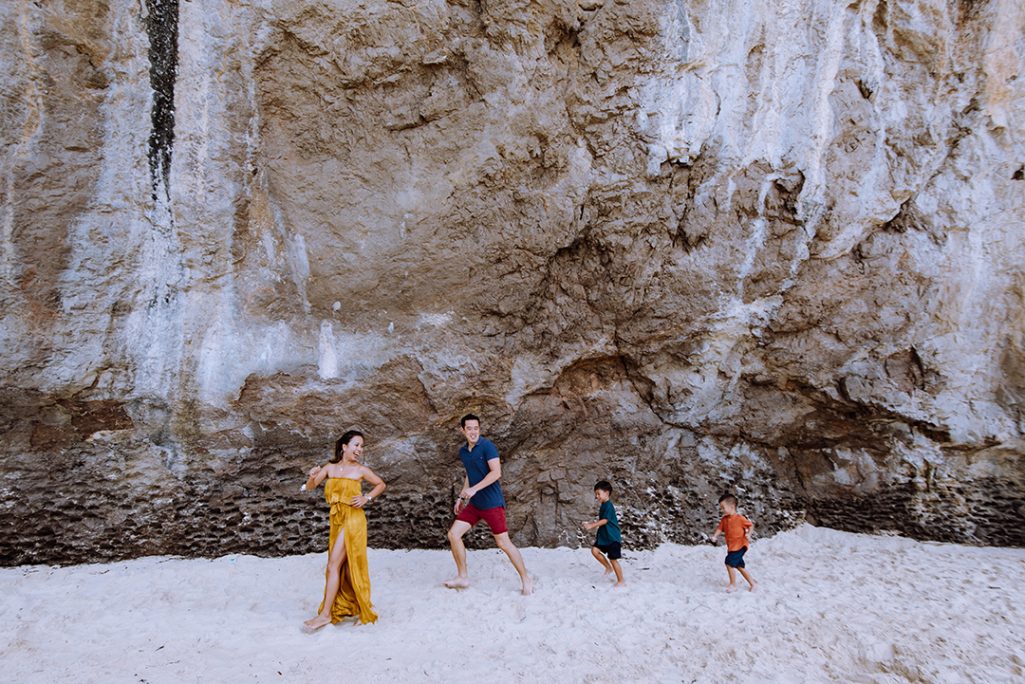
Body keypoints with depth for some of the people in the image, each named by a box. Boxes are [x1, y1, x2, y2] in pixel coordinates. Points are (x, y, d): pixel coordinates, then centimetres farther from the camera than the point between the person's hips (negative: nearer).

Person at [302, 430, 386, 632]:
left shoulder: (361, 470, -4)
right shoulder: (330, 467, 4)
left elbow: (381, 484, 9)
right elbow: (310, 487, 0)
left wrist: (367, 498, -6)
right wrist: (312, 477, -22)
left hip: (353, 520, -5)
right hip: (336, 520, 5)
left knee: (333, 565, -8)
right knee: (344, 567, 13)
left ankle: (325, 614, -3)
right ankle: (352, 606, 29)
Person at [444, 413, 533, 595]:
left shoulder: (487, 446, -13)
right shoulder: (463, 451, 10)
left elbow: (496, 472, -22)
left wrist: (474, 489, -24)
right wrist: (461, 497, 17)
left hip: (492, 503, -7)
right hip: (473, 503, 7)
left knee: (503, 543, -5)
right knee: (453, 534, 2)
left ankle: (525, 580, 10)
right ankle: (462, 577, 16)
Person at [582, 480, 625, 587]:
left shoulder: (608, 506, -18)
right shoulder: (602, 505, 11)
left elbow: (605, 520, -23)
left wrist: (592, 525, -27)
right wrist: (590, 524, 11)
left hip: (612, 537, -9)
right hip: (604, 536, 9)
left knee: (613, 559, -2)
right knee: (594, 550, -4)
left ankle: (621, 581, 11)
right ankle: (608, 567, 14)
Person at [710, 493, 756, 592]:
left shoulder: (740, 518, -14)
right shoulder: (724, 519, 5)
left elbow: (750, 525, -4)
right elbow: (720, 528, 4)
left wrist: (748, 534, -18)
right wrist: (715, 536, -13)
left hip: (740, 545, -8)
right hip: (731, 547, 8)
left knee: (729, 562, -16)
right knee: (739, 566, 16)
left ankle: (733, 585, -2)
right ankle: (752, 583, 32)